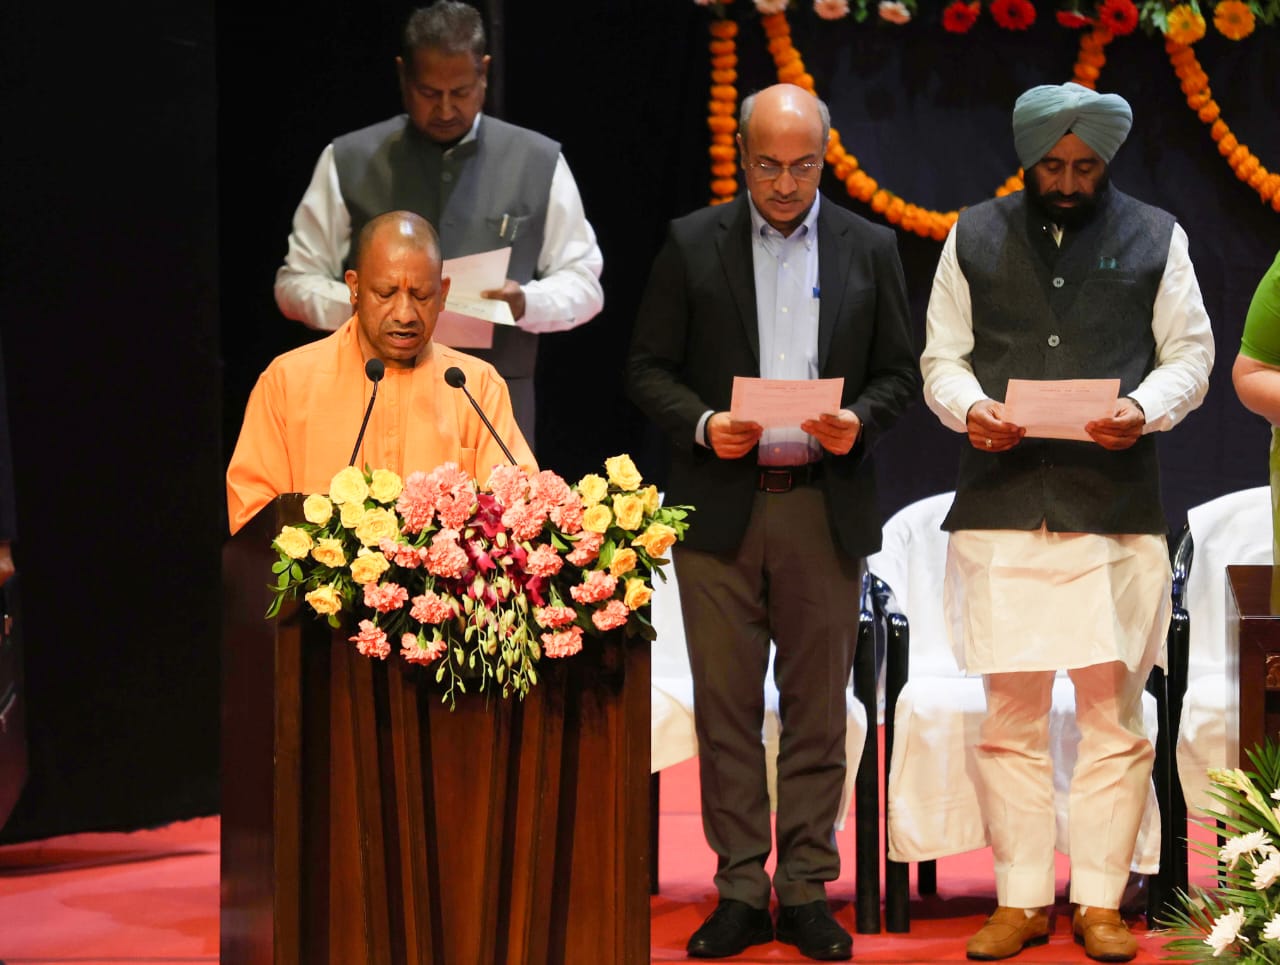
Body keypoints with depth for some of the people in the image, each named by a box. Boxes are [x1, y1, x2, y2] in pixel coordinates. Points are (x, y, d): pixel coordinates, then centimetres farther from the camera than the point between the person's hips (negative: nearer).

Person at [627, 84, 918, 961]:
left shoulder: (869, 248, 8)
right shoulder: (692, 243, 5)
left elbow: (901, 371, 10)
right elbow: (648, 367, 5)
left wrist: (860, 421, -10)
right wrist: (703, 424, -13)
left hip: (825, 507, 1)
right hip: (720, 503, 0)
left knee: (818, 709, 4)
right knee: (726, 709, 2)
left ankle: (807, 890, 12)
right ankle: (740, 890, 10)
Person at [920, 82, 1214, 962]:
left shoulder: (1155, 238, 8)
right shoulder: (975, 238, 11)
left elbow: (1190, 353, 7)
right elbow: (941, 356, 11)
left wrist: (1144, 410, -12)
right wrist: (970, 408, -10)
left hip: (1118, 510, -1)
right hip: (1001, 508, 1)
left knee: (1114, 714, 1)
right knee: (1011, 716, 3)